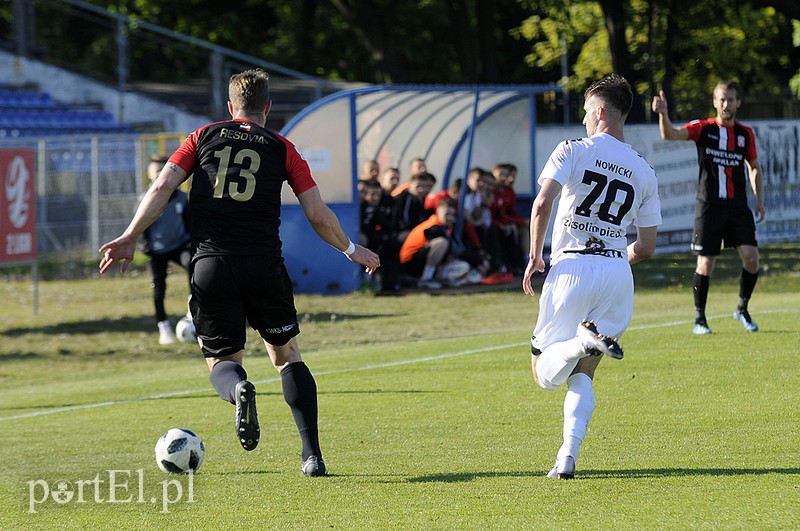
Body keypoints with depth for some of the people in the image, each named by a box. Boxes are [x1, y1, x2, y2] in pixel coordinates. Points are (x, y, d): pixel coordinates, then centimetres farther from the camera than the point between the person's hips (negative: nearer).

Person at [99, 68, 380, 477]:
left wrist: (130, 238, 3)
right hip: (265, 268, 0)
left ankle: (239, 390, -28)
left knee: (222, 361, 10)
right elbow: (318, 216, 7)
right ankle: (312, 455, 7)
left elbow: (162, 187, 1)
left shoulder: (202, 138, 13)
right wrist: (351, 250, 22)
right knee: (287, 355, 16)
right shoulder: (282, 149, 11)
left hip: (210, 265, 0)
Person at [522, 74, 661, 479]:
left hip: (571, 268, -4)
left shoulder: (573, 151, 1)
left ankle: (586, 340, -28)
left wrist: (535, 256, 0)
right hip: (618, 275, 4)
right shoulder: (644, 172, 13)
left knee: (545, 374, 3)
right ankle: (567, 458, -4)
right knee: (582, 374, 14)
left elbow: (542, 204, -13)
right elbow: (646, 247, 13)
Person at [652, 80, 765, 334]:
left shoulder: (746, 134, 8)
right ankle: (699, 318, 12)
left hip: (738, 206, 3)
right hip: (709, 206, -3)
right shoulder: (703, 128, -2)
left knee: (751, 256, -9)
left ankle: (742, 309, 13)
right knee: (705, 264, -3)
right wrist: (663, 114, -36)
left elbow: (754, 168, 20)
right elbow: (670, 134, -16)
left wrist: (759, 199, 10)